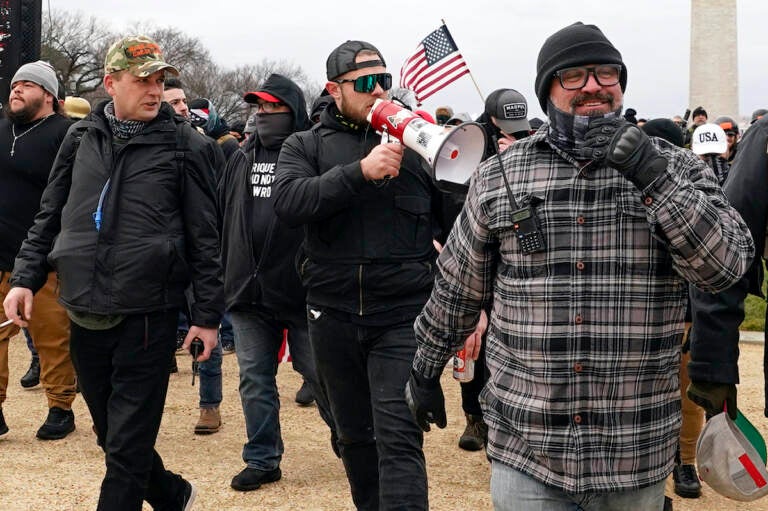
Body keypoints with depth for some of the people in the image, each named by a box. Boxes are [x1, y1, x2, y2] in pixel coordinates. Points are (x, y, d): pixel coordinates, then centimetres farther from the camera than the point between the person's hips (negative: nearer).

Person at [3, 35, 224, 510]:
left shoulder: (186, 145, -2)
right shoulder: (80, 138, 9)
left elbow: (204, 237, -2)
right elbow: (49, 217, 16)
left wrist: (208, 315, -4)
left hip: (147, 316, -5)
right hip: (84, 315, 5)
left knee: (127, 449, 0)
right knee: (112, 434, 17)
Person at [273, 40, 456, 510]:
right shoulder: (306, 146, 6)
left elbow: (454, 220, 9)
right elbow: (288, 202, -14)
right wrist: (360, 171, -24)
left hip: (402, 314, -2)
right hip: (334, 315, 2)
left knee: (398, 437, -11)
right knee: (355, 436, 16)